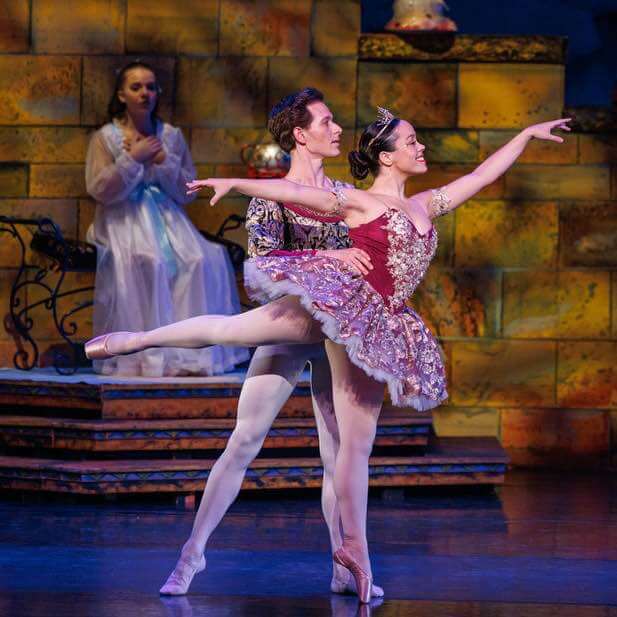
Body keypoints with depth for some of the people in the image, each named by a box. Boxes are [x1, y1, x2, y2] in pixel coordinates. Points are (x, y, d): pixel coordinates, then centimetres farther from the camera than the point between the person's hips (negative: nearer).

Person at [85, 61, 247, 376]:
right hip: (125, 220, -3)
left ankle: (193, 350, -22)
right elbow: (99, 190, -7)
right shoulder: (105, 138, 3)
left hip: (166, 217, 3)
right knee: (146, 261, -35)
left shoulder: (171, 136, 12)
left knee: (203, 260, -26)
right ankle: (148, 353, -31)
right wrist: (132, 159, -13)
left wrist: (162, 161, -7)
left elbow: (187, 192, 9)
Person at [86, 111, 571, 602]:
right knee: (234, 329, -14)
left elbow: (482, 175, 25)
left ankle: (355, 546, 2)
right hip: (339, 297, -5)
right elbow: (293, 192, -4)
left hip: (376, 325, 5)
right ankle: (136, 339, 3)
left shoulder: (427, 206, 19)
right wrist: (233, 184, -12)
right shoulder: (359, 202, 3)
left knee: (358, 441, 2)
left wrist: (528, 134, 27)